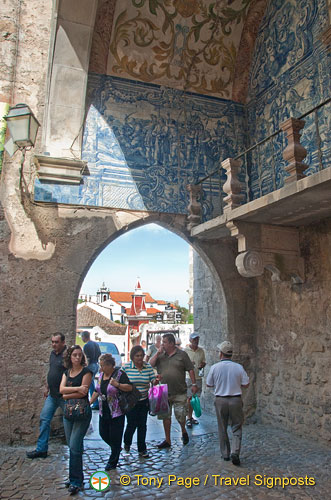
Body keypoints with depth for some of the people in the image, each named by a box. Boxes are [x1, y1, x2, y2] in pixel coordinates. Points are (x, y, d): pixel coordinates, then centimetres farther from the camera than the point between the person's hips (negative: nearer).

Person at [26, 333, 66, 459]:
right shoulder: (53, 354, 8)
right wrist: (47, 387, 21)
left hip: (64, 396, -8)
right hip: (52, 395, 8)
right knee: (44, 420, 8)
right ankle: (41, 449, 18)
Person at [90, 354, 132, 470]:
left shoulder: (119, 374, -13)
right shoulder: (101, 375, 8)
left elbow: (129, 388, -16)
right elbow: (97, 391, 18)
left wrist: (117, 384, -28)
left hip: (116, 412, -7)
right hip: (103, 412, 7)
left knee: (115, 437, 1)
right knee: (103, 433, 11)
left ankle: (112, 463, 17)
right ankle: (117, 448, 38)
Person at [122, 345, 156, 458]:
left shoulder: (148, 366, -1)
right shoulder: (126, 367, -9)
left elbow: (153, 381, -1)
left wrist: (156, 380, -22)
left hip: (144, 401, 3)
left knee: (142, 425, 8)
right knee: (132, 424, 3)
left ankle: (142, 449, 24)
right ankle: (127, 442, 34)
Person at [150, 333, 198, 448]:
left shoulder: (182, 354, -2)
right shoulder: (160, 355, 6)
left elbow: (190, 369, 1)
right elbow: (150, 365, -5)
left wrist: (194, 384, -4)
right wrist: (158, 353, -11)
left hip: (179, 392, -3)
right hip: (163, 392, 3)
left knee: (181, 415, 1)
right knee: (165, 416, 10)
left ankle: (183, 431, 33)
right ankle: (167, 440, 25)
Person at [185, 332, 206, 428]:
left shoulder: (201, 350, 8)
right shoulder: (185, 350, -5)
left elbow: (204, 362, 17)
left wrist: (202, 365, -6)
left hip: (198, 377, 4)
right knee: (189, 398, -4)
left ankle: (191, 417, 22)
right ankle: (188, 418, 5)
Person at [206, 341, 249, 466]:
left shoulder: (214, 367, -9)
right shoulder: (238, 367, -8)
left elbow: (208, 384, 2)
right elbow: (246, 384, -2)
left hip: (220, 400, 0)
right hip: (235, 400, 0)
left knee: (222, 429, 15)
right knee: (237, 427, 11)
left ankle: (225, 453, 23)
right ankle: (235, 452, -3)